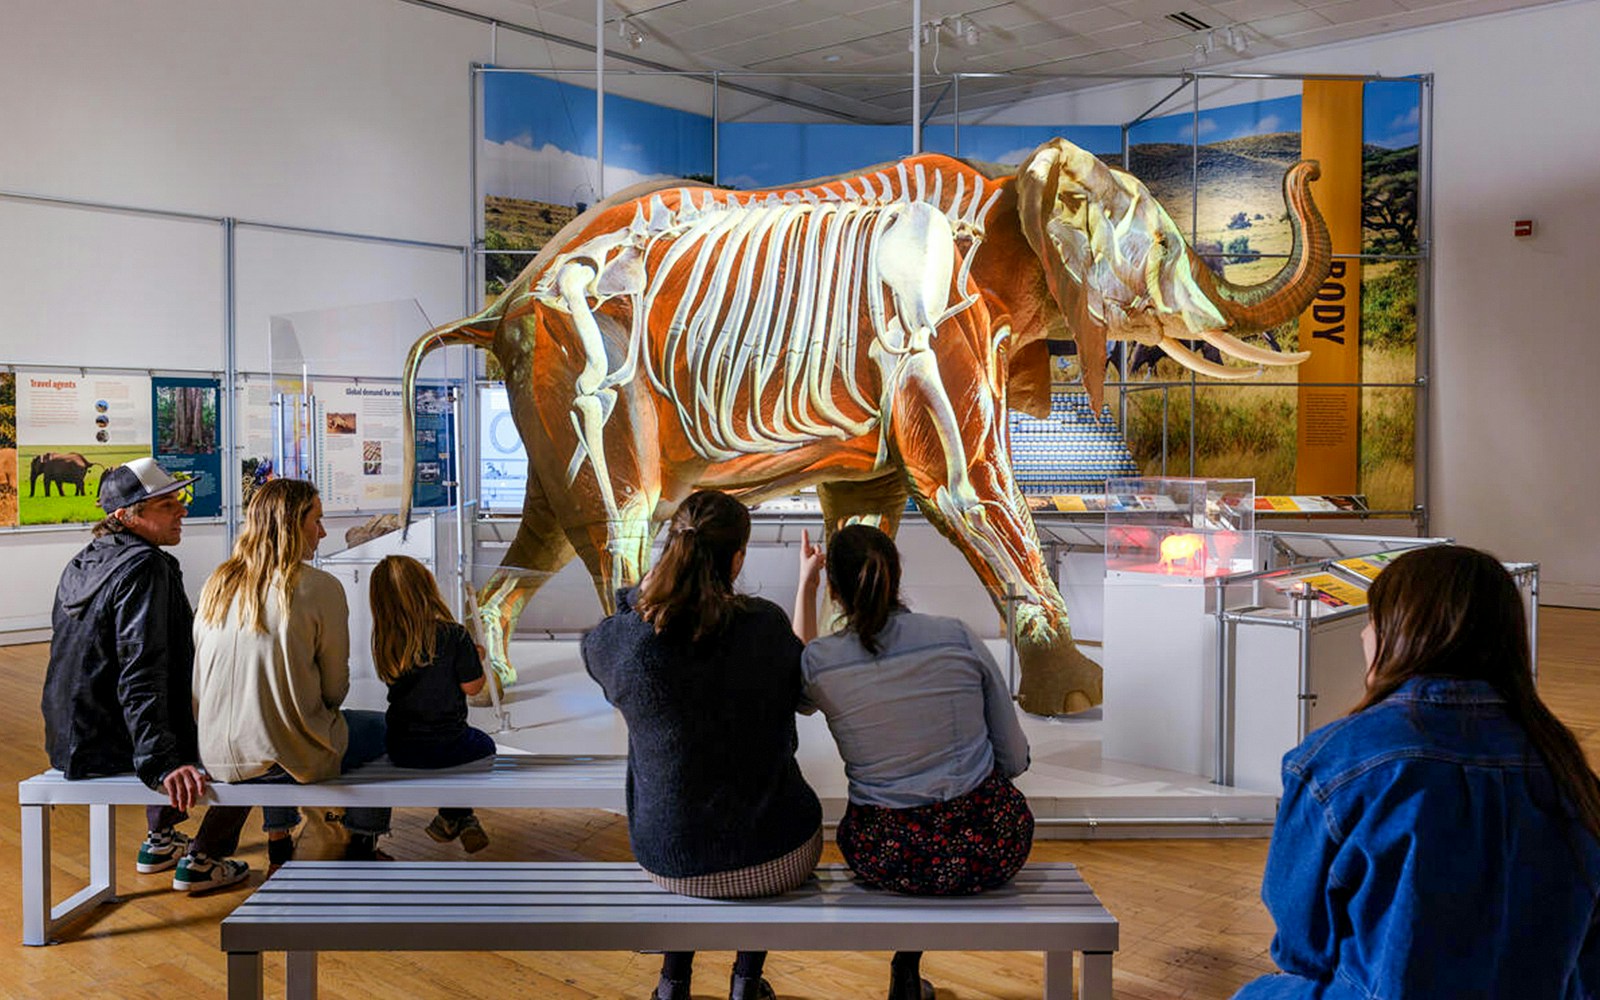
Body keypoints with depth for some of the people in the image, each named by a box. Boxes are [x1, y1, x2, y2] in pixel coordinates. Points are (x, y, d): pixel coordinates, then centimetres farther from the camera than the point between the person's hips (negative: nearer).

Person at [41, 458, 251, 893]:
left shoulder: (81, 563, 9)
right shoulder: (145, 567, -21)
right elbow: (140, 674, -29)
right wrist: (162, 763, -33)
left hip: (72, 737, 10)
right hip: (112, 744, -9)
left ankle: (160, 840, 39)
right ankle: (201, 860, 6)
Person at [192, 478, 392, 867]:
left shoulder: (217, 584, 3)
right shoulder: (319, 587, -14)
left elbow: (200, 679, 10)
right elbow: (335, 688, -8)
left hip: (217, 757, 6)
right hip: (292, 757, -6)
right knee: (382, 728, 21)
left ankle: (278, 842, 41)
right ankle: (361, 847, 27)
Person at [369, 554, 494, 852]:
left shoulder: (385, 643, -6)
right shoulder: (453, 635, -17)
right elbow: (472, 687, -11)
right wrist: (477, 658, 9)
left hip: (400, 750, 4)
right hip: (447, 747, -4)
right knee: (484, 746, 29)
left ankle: (456, 819, 30)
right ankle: (454, 817, 17)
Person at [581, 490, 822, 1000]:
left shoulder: (619, 638, -16)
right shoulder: (765, 623, -17)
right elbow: (800, 687, 5)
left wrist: (643, 590, 11)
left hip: (671, 863, 1)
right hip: (780, 859, -1)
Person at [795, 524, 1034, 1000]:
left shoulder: (819, 663, -9)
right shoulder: (958, 637, -9)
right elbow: (1015, 758, -1)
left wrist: (805, 584, 22)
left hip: (888, 859, 1)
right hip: (993, 846, 0)